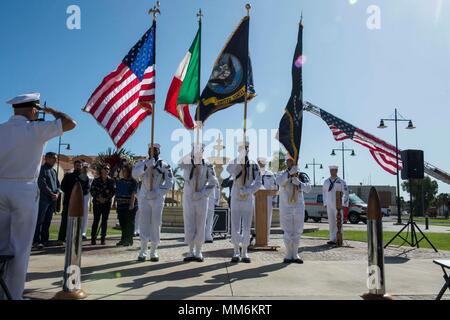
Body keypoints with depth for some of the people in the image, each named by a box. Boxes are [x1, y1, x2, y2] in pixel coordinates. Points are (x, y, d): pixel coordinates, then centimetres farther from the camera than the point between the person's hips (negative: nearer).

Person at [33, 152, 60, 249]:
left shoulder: (53, 171, 18)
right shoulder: (42, 169, -5)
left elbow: (58, 184, 18)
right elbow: (42, 184, -14)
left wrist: (57, 193, -1)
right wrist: (52, 194, -12)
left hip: (52, 199, 7)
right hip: (43, 199, -7)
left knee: (47, 221, 9)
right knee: (39, 220, -6)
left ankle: (44, 240, 13)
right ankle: (36, 241, -4)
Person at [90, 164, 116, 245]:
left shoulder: (111, 181, 2)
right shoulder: (96, 180, 2)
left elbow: (113, 191, 0)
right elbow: (92, 191, 1)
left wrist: (106, 199, -10)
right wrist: (98, 198, -12)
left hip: (107, 203, 1)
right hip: (97, 203, -1)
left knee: (105, 220, 2)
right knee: (96, 220, -3)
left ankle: (103, 238, 8)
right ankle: (93, 238, 4)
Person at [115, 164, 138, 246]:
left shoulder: (133, 181, -5)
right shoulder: (119, 181, 15)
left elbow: (133, 194, -12)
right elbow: (116, 193, 20)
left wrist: (132, 204, -20)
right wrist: (116, 202, 15)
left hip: (129, 206, -6)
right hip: (121, 205, 7)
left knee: (130, 223, 0)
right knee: (122, 224, 12)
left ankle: (129, 240, 5)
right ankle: (123, 239, 22)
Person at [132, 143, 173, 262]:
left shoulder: (164, 166, 2)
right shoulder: (142, 163, 7)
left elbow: (169, 182, -5)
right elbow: (134, 174, -12)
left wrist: (156, 192, -15)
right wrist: (146, 165, -25)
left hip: (158, 199, -1)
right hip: (144, 198, 1)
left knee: (156, 225, 1)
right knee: (143, 224, 1)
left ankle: (154, 252, 10)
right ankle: (143, 251, 11)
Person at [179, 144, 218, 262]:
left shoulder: (207, 165, -2)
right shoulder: (187, 163, -3)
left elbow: (213, 181, 1)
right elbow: (180, 164, -27)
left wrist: (203, 193, -8)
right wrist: (192, 154, -36)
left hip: (201, 200, 0)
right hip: (188, 199, 0)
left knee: (200, 226, 4)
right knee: (189, 226, 4)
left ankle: (198, 252, 15)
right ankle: (191, 252, 16)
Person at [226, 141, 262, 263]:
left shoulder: (254, 165, 1)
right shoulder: (234, 163, -1)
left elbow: (258, 182, -6)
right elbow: (229, 169, -26)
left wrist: (247, 191, -19)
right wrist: (240, 158, -31)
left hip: (248, 199, 1)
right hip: (236, 199, -1)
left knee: (247, 228, 5)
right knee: (235, 227, 1)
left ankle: (245, 253, 16)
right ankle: (236, 252, 14)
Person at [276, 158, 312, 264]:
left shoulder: (302, 175, 1)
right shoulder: (282, 174, -3)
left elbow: (308, 188, -14)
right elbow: (279, 182, -27)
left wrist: (299, 183, -32)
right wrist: (290, 173, -36)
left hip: (299, 207, 2)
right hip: (285, 207, -2)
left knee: (297, 232, 8)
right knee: (287, 232, 1)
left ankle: (295, 255, 19)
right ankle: (289, 255, 12)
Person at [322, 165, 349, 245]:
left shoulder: (341, 182, -3)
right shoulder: (326, 182, 10)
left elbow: (346, 193, -2)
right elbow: (324, 192, 17)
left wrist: (344, 204, -6)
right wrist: (325, 203, 13)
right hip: (329, 205, 4)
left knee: (338, 223, -4)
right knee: (331, 222, 6)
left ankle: (334, 239, -3)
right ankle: (332, 239, 10)